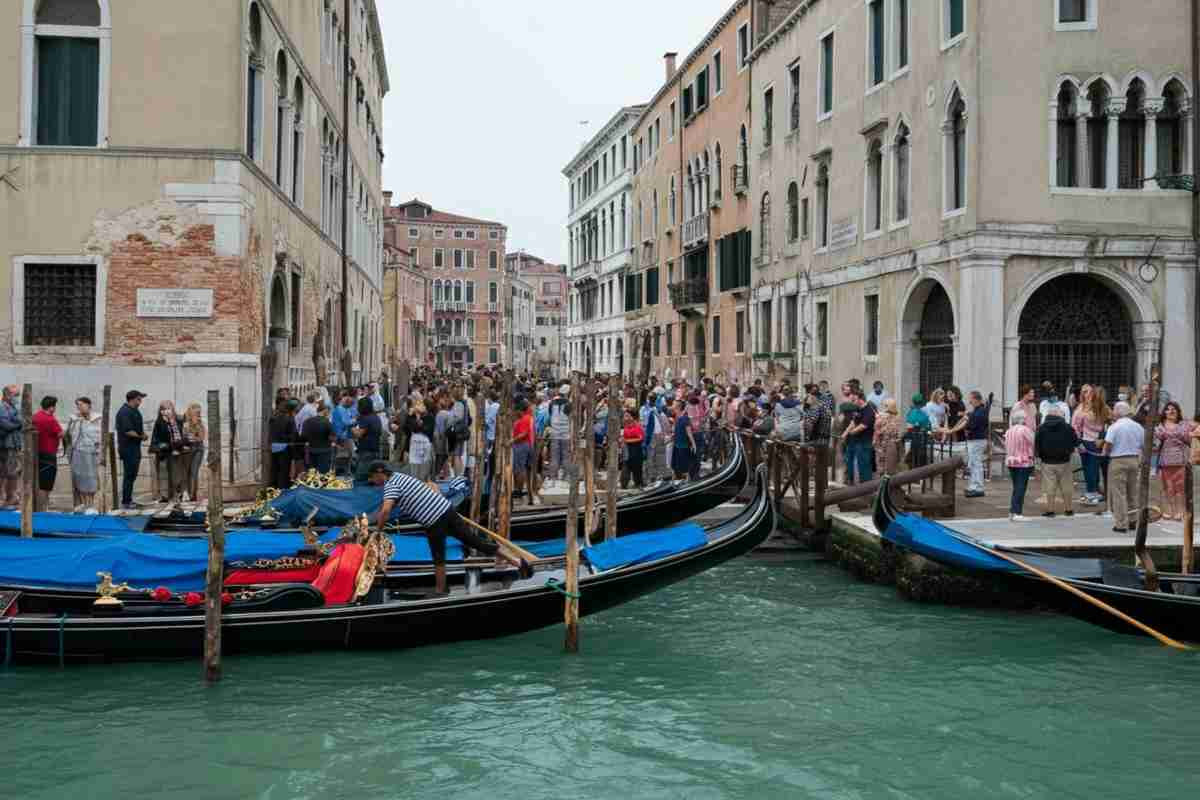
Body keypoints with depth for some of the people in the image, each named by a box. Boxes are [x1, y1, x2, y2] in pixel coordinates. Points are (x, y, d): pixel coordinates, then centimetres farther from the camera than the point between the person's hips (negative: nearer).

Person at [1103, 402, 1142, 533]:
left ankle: (1121, 524, -3)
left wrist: (1105, 453, 5)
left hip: (1118, 461, -6)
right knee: (1133, 494, 14)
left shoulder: (1114, 427, -10)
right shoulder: (1138, 427, 7)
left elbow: (1108, 445, -15)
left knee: (1119, 494, -1)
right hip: (1134, 460, 6)